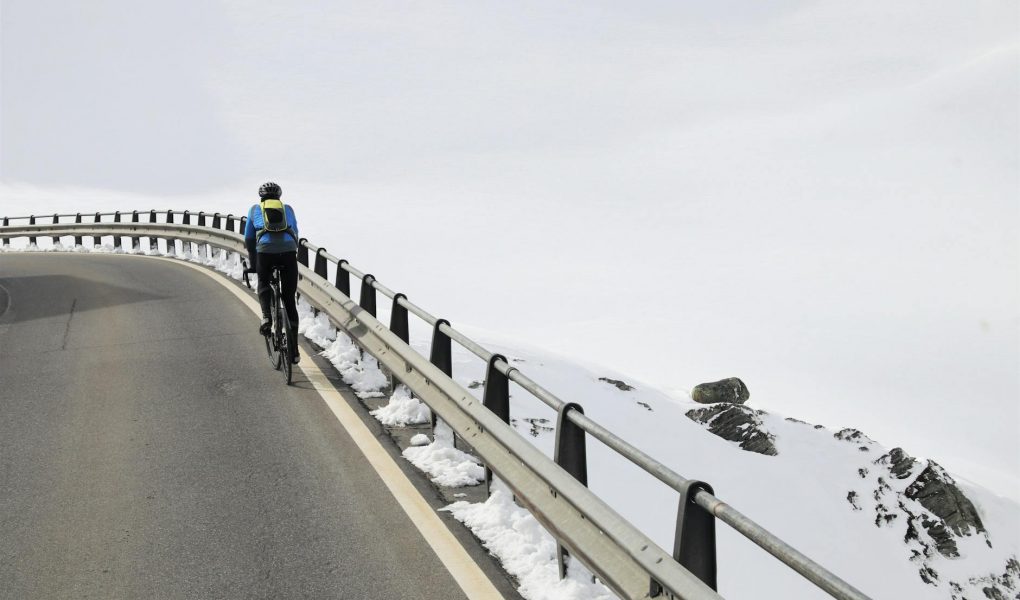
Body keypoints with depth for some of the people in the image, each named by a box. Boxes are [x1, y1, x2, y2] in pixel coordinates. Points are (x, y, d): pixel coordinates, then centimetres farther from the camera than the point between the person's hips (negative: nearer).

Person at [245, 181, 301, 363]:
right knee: (289, 299, 10)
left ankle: (266, 317, -1)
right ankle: (294, 349, 11)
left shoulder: (255, 209, 24)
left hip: (265, 250, -1)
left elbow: (249, 239, 23)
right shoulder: (288, 209, 26)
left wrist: (252, 263, 32)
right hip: (288, 250, 1)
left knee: (264, 285, 28)